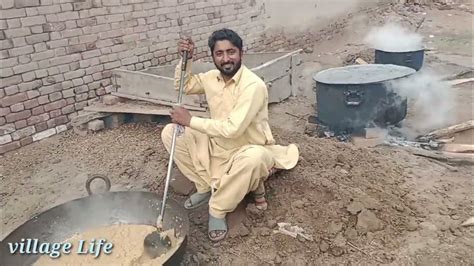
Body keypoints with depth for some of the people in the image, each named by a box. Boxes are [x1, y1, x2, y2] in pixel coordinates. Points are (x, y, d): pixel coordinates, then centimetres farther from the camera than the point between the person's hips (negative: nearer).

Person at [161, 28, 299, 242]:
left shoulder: (253, 86, -26)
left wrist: (191, 121, -26)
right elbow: (183, 86, 16)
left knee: (253, 158, -42)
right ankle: (207, 187, 3)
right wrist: (186, 59, -3)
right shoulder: (212, 77, -3)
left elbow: (233, 129, -33)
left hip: (248, 150, -6)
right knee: (170, 132, -6)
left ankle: (218, 209, -16)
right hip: (218, 146, 6)